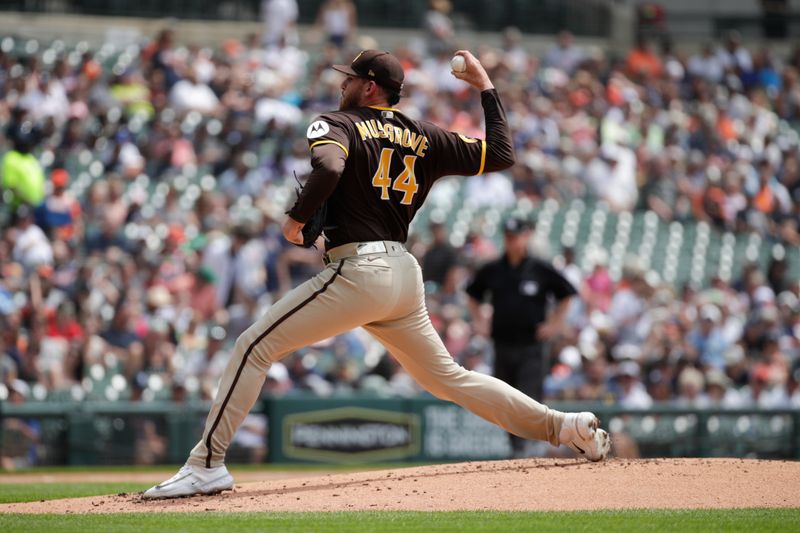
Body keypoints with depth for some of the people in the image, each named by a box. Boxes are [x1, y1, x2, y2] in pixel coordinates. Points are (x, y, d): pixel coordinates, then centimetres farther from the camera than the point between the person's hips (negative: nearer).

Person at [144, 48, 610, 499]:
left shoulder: (336, 125, -1)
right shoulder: (424, 137, 15)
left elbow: (328, 169, -23)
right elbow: (502, 154, 14)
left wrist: (296, 220, -9)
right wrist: (487, 89, 25)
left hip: (358, 269, -7)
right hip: (406, 274, 7)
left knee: (254, 347, -4)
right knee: (447, 376, 20)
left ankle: (208, 464, -13)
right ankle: (563, 425, 14)